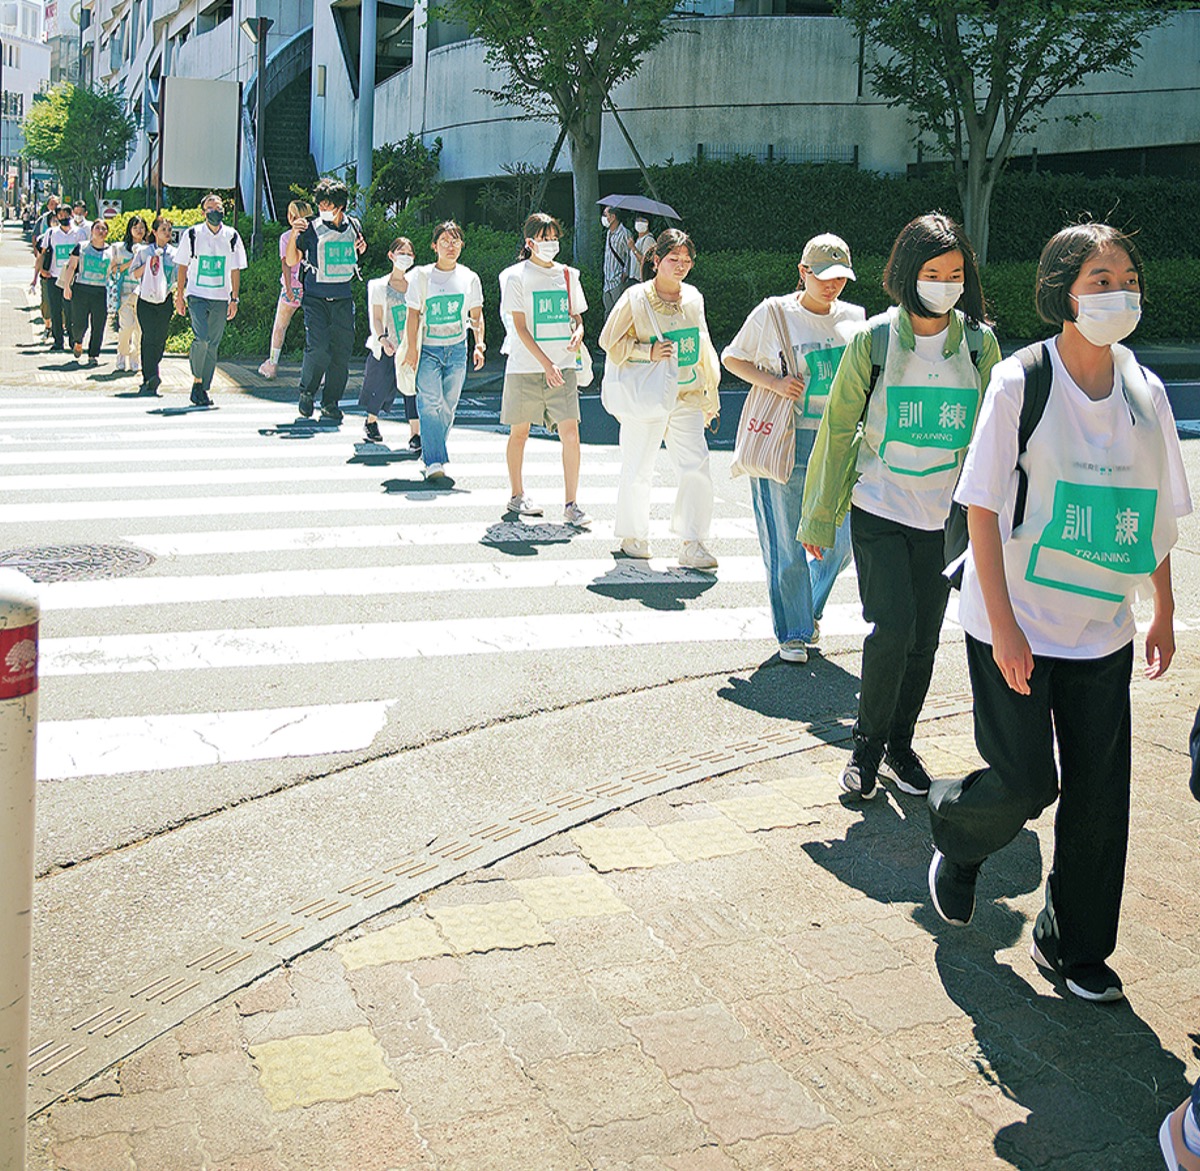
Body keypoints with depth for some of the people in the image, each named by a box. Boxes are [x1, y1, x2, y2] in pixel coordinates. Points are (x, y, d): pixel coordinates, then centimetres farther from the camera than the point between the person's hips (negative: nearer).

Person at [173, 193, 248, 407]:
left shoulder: (232, 237, 5)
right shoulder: (192, 235, 1)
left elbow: (235, 270, 8)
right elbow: (182, 266, 6)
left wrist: (234, 299, 3)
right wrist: (179, 295, 2)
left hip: (221, 299, 2)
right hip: (197, 295, -2)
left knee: (213, 345, 4)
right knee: (201, 338, -19)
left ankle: (203, 389, 13)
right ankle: (197, 379, 0)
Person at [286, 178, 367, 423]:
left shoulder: (352, 226, 7)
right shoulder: (311, 228, -3)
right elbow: (291, 261, 0)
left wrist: (361, 248, 3)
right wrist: (293, 235, -14)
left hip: (343, 296, 3)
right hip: (316, 297, -3)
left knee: (342, 351, 3)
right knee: (318, 348, -16)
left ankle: (331, 404, 13)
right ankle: (307, 391, 9)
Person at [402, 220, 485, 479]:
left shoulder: (469, 278, 6)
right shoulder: (422, 275, -1)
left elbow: (476, 316, 11)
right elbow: (413, 314, 0)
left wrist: (479, 345, -3)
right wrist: (412, 348, -7)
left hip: (457, 349, 3)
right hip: (428, 349, -3)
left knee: (448, 407, 5)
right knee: (430, 402, -16)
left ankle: (432, 453, 21)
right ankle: (434, 461, -20)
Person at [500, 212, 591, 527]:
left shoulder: (568, 275, 11)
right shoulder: (516, 276, -2)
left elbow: (577, 318, 19)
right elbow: (520, 327, -8)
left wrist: (577, 334, -6)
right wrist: (545, 363, -17)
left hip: (562, 367, 3)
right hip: (525, 367, -3)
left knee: (570, 432, -7)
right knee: (519, 431, 7)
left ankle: (571, 504, -3)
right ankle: (517, 496, 24)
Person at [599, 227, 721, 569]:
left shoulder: (693, 298, 10)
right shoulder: (636, 298, -4)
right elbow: (609, 342, -2)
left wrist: (710, 395, 19)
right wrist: (648, 352, -15)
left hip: (687, 397, 4)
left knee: (697, 470, -6)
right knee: (638, 471, 5)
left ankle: (691, 544, 2)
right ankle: (633, 536, 24)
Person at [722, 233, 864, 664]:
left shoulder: (854, 318, 9)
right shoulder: (773, 313, -2)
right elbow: (732, 358, 5)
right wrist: (774, 382, -10)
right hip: (786, 440, -4)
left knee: (840, 540, 5)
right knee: (788, 543, 0)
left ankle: (808, 609, 32)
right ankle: (792, 632, 16)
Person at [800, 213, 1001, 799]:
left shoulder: (980, 343, 0)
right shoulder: (874, 341, -7)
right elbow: (839, 428, 0)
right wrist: (820, 518, 2)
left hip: (946, 518, 3)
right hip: (879, 510, -3)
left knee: (924, 638, 7)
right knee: (892, 627, -13)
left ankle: (900, 743, 27)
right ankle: (868, 741, 8)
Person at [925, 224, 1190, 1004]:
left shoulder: (1146, 392, 3)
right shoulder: (1021, 382, -11)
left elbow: (1159, 509, 13)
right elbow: (982, 506, -12)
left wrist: (1165, 612, 13)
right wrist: (1002, 623, -16)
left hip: (1103, 628, 4)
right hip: (1016, 623, -4)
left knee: (1099, 792, 5)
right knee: (1025, 782, -2)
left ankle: (1075, 947, 22)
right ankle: (956, 835, 34)